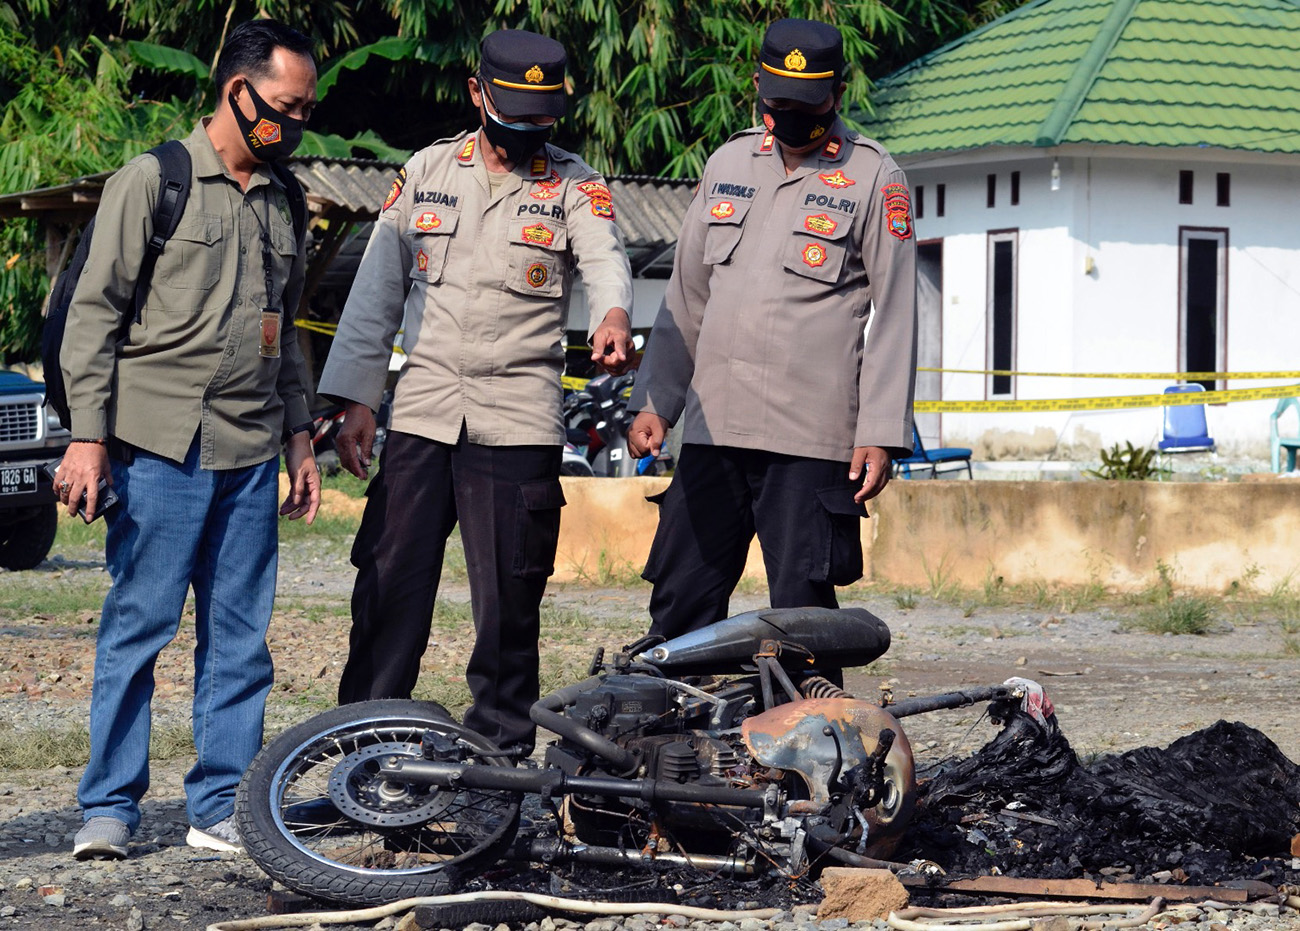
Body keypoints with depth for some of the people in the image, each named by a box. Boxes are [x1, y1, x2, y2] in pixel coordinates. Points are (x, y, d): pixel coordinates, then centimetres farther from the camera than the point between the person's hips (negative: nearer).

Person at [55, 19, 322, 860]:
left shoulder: (283, 203, 17)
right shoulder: (153, 182, -1)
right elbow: (94, 312, -3)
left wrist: (301, 438, 19)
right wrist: (88, 436, -9)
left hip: (253, 457, 6)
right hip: (162, 449, -6)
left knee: (240, 638, 5)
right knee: (138, 626, -4)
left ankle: (222, 807, 11)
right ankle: (110, 806, 3)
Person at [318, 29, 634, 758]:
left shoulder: (575, 185, 4)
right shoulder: (426, 173, 11)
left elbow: (605, 259, -16)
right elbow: (377, 288, 13)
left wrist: (614, 318, -39)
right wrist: (358, 400, 7)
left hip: (521, 421, -2)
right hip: (422, 413, 2)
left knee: (510, 602, 0)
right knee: (389, 586, -1)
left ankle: (504, 754, 10)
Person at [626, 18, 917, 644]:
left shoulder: (874, 178, 0)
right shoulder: (729, 162, 15)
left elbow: (894, 316, -3)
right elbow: (687, 293, 21)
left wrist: (880, 434, -10)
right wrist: (654, 401, 15)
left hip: (812, 436, -5)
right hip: (713, 427, 5)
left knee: (802, 610, -4)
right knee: (680, 603, 6)